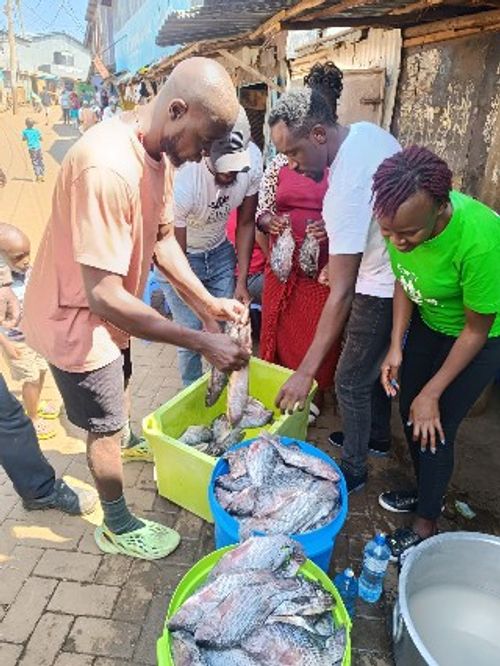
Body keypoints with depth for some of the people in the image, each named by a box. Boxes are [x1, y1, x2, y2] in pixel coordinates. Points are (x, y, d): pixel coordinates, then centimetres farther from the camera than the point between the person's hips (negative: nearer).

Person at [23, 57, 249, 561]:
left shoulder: (153, 150, -6)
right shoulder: (107, 168, -36)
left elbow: (160, 237, 2)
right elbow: (104, 297, -36)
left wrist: (206, 303, -7)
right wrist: (201, 342, -34)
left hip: (106, 309, 8)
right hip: (76, 319, -8)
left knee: (116, 392, 31)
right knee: (105, 426, 9)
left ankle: (120, 442, 63)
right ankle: (117, 527, 34)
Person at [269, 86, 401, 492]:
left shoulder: (347, 187, -32)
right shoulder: (366, 131, -5)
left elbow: (341, 293, -33)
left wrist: (306, 372, -30)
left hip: (382, 289, -10)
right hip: (406, 271, 10)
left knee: (351, 381, 4)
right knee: (378, 363, 24)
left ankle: (353, 470, 24)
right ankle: (377, 435, 46)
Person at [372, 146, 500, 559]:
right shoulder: (401, 219, -23)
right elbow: (405, 280, -4)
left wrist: (432, 393, -18)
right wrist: (396, 347, -12)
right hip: (429, 320, 6)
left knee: (435, 427, -3)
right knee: (410, 409, 13)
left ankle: (426, 525, 21)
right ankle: (427, 491, 39)